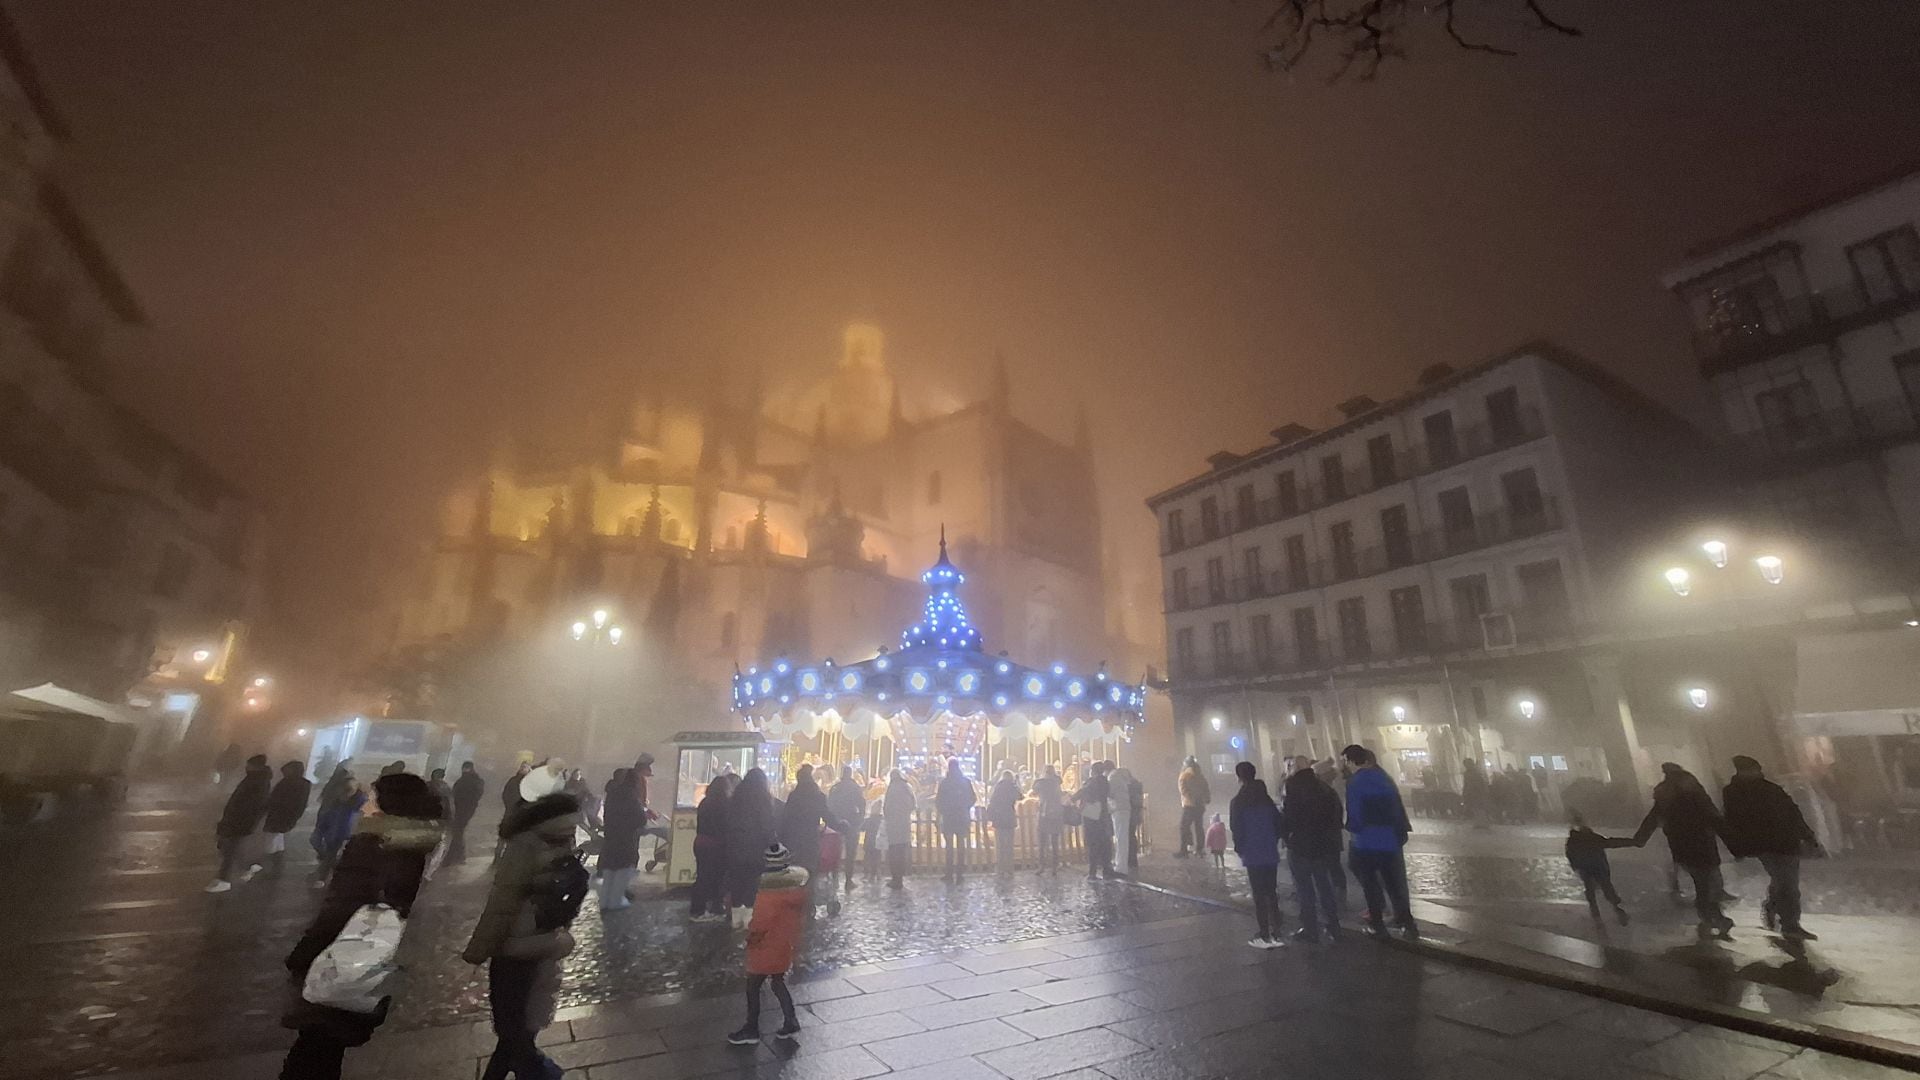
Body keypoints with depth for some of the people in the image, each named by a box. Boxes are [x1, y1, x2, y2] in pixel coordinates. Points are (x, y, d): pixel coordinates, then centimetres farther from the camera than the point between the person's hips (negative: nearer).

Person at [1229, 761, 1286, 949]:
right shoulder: (1267, 799, 5)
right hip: (1271, 854, 5)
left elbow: (1236, 829, -12)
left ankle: (1265, 936, 5)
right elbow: (1278, 823, 6)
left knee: (1259, 895, 2)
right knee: (1272, 893, 13)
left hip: (1253, 856, -5)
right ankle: (1276, 934, 16)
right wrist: (1273, 843, 15)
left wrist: (1239, 849, 4)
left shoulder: (1238, 802, -10)